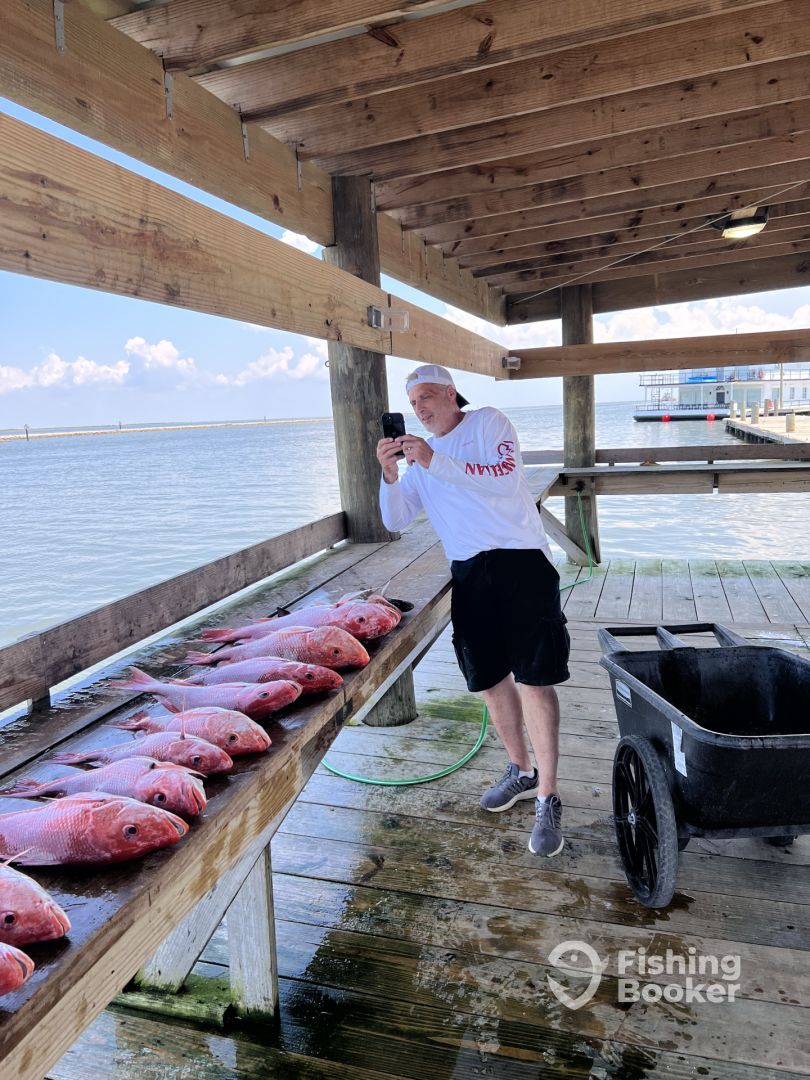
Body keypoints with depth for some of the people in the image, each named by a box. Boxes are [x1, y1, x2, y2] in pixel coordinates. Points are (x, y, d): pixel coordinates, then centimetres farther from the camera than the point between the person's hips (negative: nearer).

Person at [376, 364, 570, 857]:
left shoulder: (489, 423, 1)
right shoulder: (421, 454, 16)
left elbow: (505, 479, -18)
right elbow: (396, 521, 8)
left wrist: (434, 462, -23)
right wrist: (389, 475, -10)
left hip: (521, 562, -5)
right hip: (469, 573, 6)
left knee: (533, 679, -8)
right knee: (490, 680, 12)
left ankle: (548, 799, 2)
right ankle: (521, 771, 32)